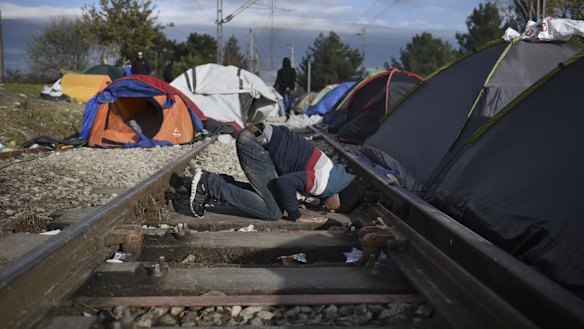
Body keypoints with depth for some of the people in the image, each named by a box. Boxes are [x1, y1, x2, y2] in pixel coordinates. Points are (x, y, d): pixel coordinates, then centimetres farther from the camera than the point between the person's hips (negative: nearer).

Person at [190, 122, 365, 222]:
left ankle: (216, 182, 12)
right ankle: (210, 183, -7)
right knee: (273, 212, -7)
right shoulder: (323, 183, -16)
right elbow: (285, 182, -29)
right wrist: (297, 216, -13)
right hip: (254, 141, -10)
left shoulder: (334, 170, 13)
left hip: (258, 138, 10)